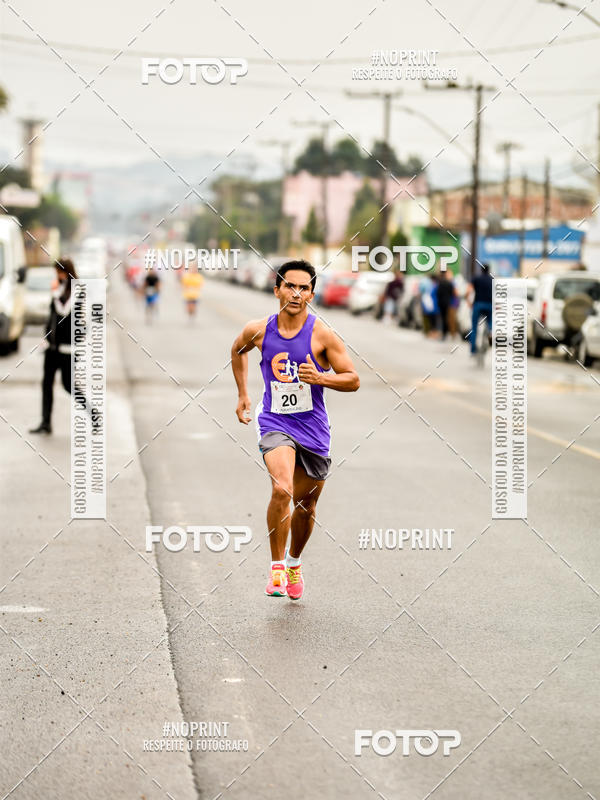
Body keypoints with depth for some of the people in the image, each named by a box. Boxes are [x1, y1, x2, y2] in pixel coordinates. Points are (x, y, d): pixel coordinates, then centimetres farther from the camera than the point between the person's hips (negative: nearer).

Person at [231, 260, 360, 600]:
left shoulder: (322, 334, -10)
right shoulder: (258, 330, -4)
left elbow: (353, 380, -6)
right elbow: (238, 350, 20)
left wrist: (320, 378, -23)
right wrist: (243, 394, 19)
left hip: (313, 428, 1)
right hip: (274, 422, -1)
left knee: (306, 505, 13)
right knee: (281, 489, -25)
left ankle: (294, 562, 41)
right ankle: (277, 567, -10)